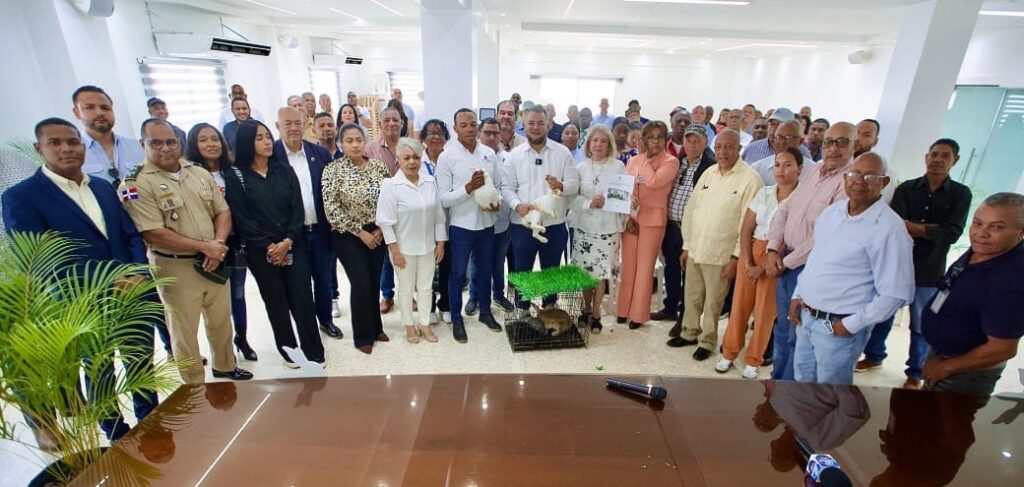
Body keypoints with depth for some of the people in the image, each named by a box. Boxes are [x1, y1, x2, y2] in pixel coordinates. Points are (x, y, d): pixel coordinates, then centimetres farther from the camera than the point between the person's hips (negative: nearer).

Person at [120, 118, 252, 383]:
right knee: (184, 330, 10)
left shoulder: (200, 173, 6)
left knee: (221, 321, 19)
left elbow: (222, 211, 5)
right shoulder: (137, 184, -12)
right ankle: (195, 387, 27)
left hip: (213, 263, 5)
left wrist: (218, 244, -12)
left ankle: (225, 366, 41)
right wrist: (204, 246, -16)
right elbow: (154, 235, -18)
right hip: (175, 268, -5)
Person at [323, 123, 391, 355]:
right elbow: (332, 209, -14)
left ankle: (375, 327, 31)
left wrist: (381, 228, -5)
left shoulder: (379, 166, 1)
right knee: (361, 284, -4)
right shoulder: (332, 170, -9)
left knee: (374, 282, 10)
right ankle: (364, 336, 15)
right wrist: (360, 232, -14)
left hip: (377, 233, 4)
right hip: (348, 236, -3)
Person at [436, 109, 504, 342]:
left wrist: (497, 202, -11)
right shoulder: (447, 157, -11)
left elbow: (499, 185, 9)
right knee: (458, 273, 9)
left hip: (487, 223, 4)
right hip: (461, 225, -4)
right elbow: (443, 198, -13)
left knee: (485, 270, 18)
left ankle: (485, 311, 38)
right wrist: (469, 188, -25)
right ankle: (457, 319, 26)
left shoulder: (489, 153, 1)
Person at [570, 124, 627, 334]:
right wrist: (589, 203, -18)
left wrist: (621, 227, -11)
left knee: (601, 271, 0)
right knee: (585, 271, 8)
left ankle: (595, 314, 16)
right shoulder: (581, 168, 5)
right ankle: (587, 309, 27)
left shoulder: (618, 167, -1)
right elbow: (572, 197, 0)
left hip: (607, 227, -2)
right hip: (583, 226, 2)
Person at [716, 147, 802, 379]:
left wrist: (763, 267, -11)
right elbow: (745, 229, 3)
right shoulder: (764, 193, 6)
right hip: (750, 252, 4)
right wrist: (748, 262, -7)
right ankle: (729, 353, 21)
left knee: (765, 311, 5)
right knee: (739, 304, 7)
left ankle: (753, 360, 21)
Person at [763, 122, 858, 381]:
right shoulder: (816, 170, 9)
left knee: (798, 336, 6)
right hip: (786, 262, 7)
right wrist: (773, 250, -1)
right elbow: (785, 210, 10)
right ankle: (776, 379, 35)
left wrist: (788, 261, -12)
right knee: (782, 328, 18)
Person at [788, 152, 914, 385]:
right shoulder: (831, 211, 4)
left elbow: (896, 293, -18)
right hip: (806, 316, 7)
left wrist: (852, 324, -15)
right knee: (802, 383, 22)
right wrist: (798, 295, 9)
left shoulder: (889, 228, -18)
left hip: (838, 327, -6)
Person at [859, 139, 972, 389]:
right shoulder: (906, 188, 1)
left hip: (929, 273, -1)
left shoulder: (961, 194, -1)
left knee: (921, 326, 11)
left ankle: (915, 373, 29)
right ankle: (874, 356, 34)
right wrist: (932, 230, -19)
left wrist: (910, 226, -14)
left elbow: (952, 234, -12)